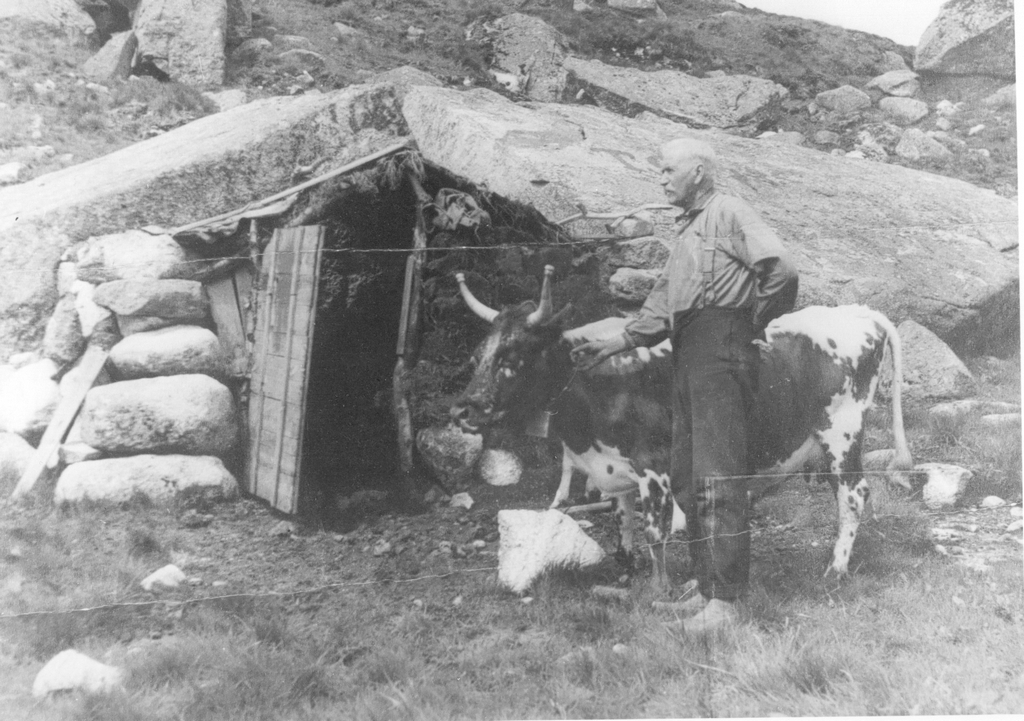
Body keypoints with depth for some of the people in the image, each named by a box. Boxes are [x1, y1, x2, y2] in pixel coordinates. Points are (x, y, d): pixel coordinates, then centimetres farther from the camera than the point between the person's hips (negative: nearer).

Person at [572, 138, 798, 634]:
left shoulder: (727, 212, -3)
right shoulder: (686, 232, 24)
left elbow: (782, 270, -15)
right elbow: (661, 306, 23)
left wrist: (756, 324, -6)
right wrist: (613, 345, 15)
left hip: (722, 347, -9)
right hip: (687, 357, 9)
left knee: (716, 478, -11)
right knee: (686, 480, 10)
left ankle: (725, 601, -9)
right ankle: (708, 587, 18)